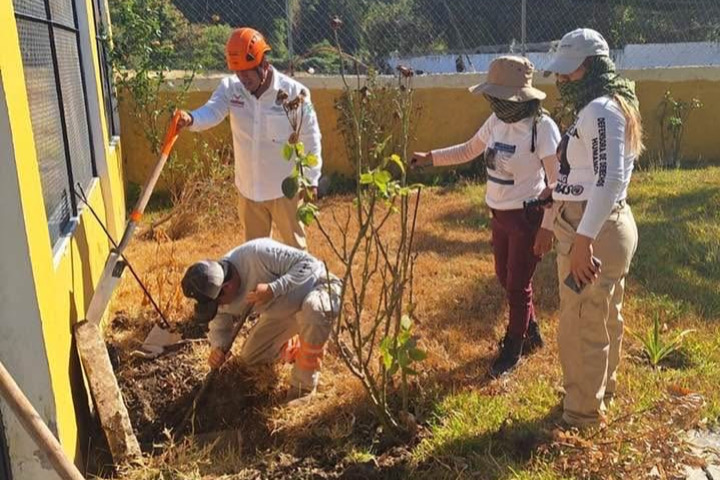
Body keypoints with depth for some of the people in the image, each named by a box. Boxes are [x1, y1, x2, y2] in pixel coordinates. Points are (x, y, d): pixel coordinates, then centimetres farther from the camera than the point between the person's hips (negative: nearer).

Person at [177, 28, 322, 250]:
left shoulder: (294, 92, -16)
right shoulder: (230, 88, -6)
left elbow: (310, 138, -8)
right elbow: (211, 112, -22)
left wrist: (311, 180, -5)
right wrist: (191, 119, -45)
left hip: (285, 188, -3)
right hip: (249, 188, 4)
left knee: (296, 247, 14)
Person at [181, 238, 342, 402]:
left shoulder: (257, 253, -37)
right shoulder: (216, 287, -15)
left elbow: (309, 263, -35)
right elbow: (219, 323, 1)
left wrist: (272, 289, -44)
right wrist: (218, 348, -21)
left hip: (320, 288, -7)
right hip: (284, 311, 7)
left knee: (312, 308, -42)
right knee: (250, 357, 8)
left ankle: (304, 384, -22)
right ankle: (297, 348, 31)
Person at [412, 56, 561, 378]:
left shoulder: (542, 127, -21)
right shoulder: (496, 121, -1)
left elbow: (558, 182, -19)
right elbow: (469, 150, 14)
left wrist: (548, 227, -20)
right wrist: (430, 157, 4)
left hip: (527, 217, -7)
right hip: (500, 215, 7)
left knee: (518, 285, 6)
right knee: (505, 278, 19)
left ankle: (512, 350, 27)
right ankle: (531, 334, 42)